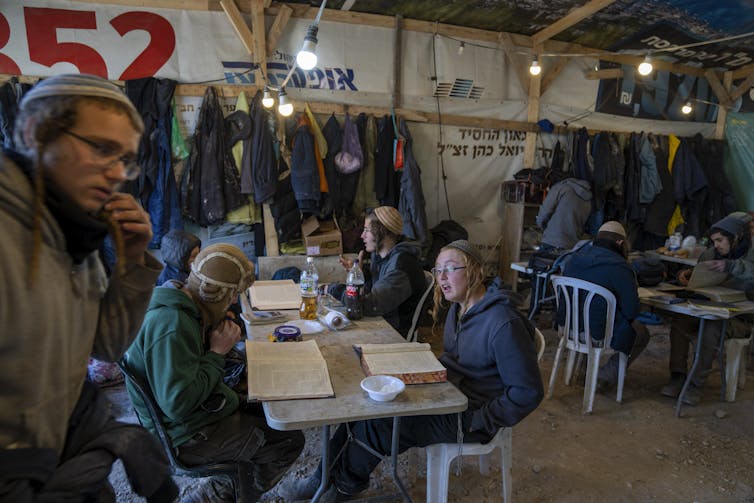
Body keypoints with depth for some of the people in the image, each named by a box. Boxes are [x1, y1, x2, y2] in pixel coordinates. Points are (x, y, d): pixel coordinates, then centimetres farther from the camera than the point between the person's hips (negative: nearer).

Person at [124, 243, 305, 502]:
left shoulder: (182, 307, 2)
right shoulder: (170, 325, -30)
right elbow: (177, 404, -32)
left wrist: (221, 339, -3)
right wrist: (217, 353, -23)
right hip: (187, 436, -10)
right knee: (290, 441, -6)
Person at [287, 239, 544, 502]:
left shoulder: (504, 325, -27)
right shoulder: (459, 307, 3)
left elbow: (528, 391, -23)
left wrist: (481, 421, -19)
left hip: (467, 415, -8)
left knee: (376, 424, -13)